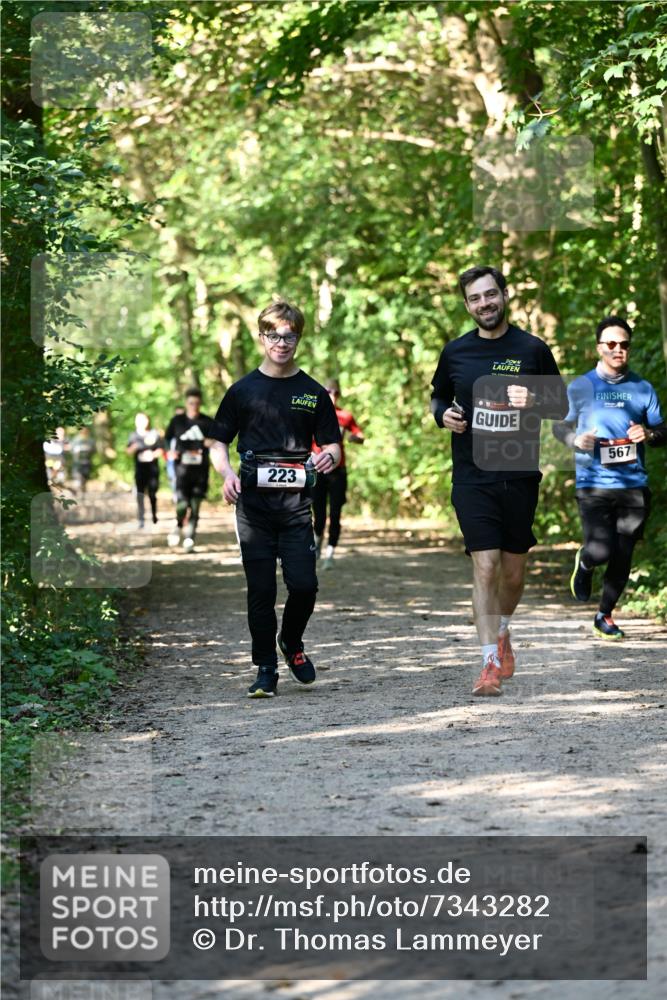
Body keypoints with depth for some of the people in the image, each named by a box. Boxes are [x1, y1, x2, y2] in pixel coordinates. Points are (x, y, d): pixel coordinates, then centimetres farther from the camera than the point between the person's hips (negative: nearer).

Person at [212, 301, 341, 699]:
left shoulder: (313, 393, 8)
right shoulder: (243, 390, 7)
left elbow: (332, 444, 12)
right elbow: (219, 442, 11)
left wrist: (329, 457, -12)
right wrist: (227, 474, -8)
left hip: (296, 501, 0)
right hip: (253, 501, 0)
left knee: (304, 584, -7)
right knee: (261, 589, 0)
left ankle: (292, 642, 22)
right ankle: (266, 670, 10)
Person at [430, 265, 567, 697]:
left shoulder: (533, 349, 1)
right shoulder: (456, 351, 5)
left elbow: (562, 404, 7)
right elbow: (437, 397, 21)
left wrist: (533, 401, -14)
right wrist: (443, 414, -2)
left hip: (521, 475, 0)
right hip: (473, 477, 0)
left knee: (514, 569, 10)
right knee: (485, 565, -11)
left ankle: (503, 632, 38)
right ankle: (491, 661, -9)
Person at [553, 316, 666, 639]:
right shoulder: (581, 387, 3)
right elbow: (559, 426, 12)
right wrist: (575, 439, -10)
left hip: (634, 486, 3)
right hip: (594, 486, -3)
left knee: (623, 557, 6)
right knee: (600, 551, -16)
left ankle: (605, 615, 26)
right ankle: (584, 565, 21)